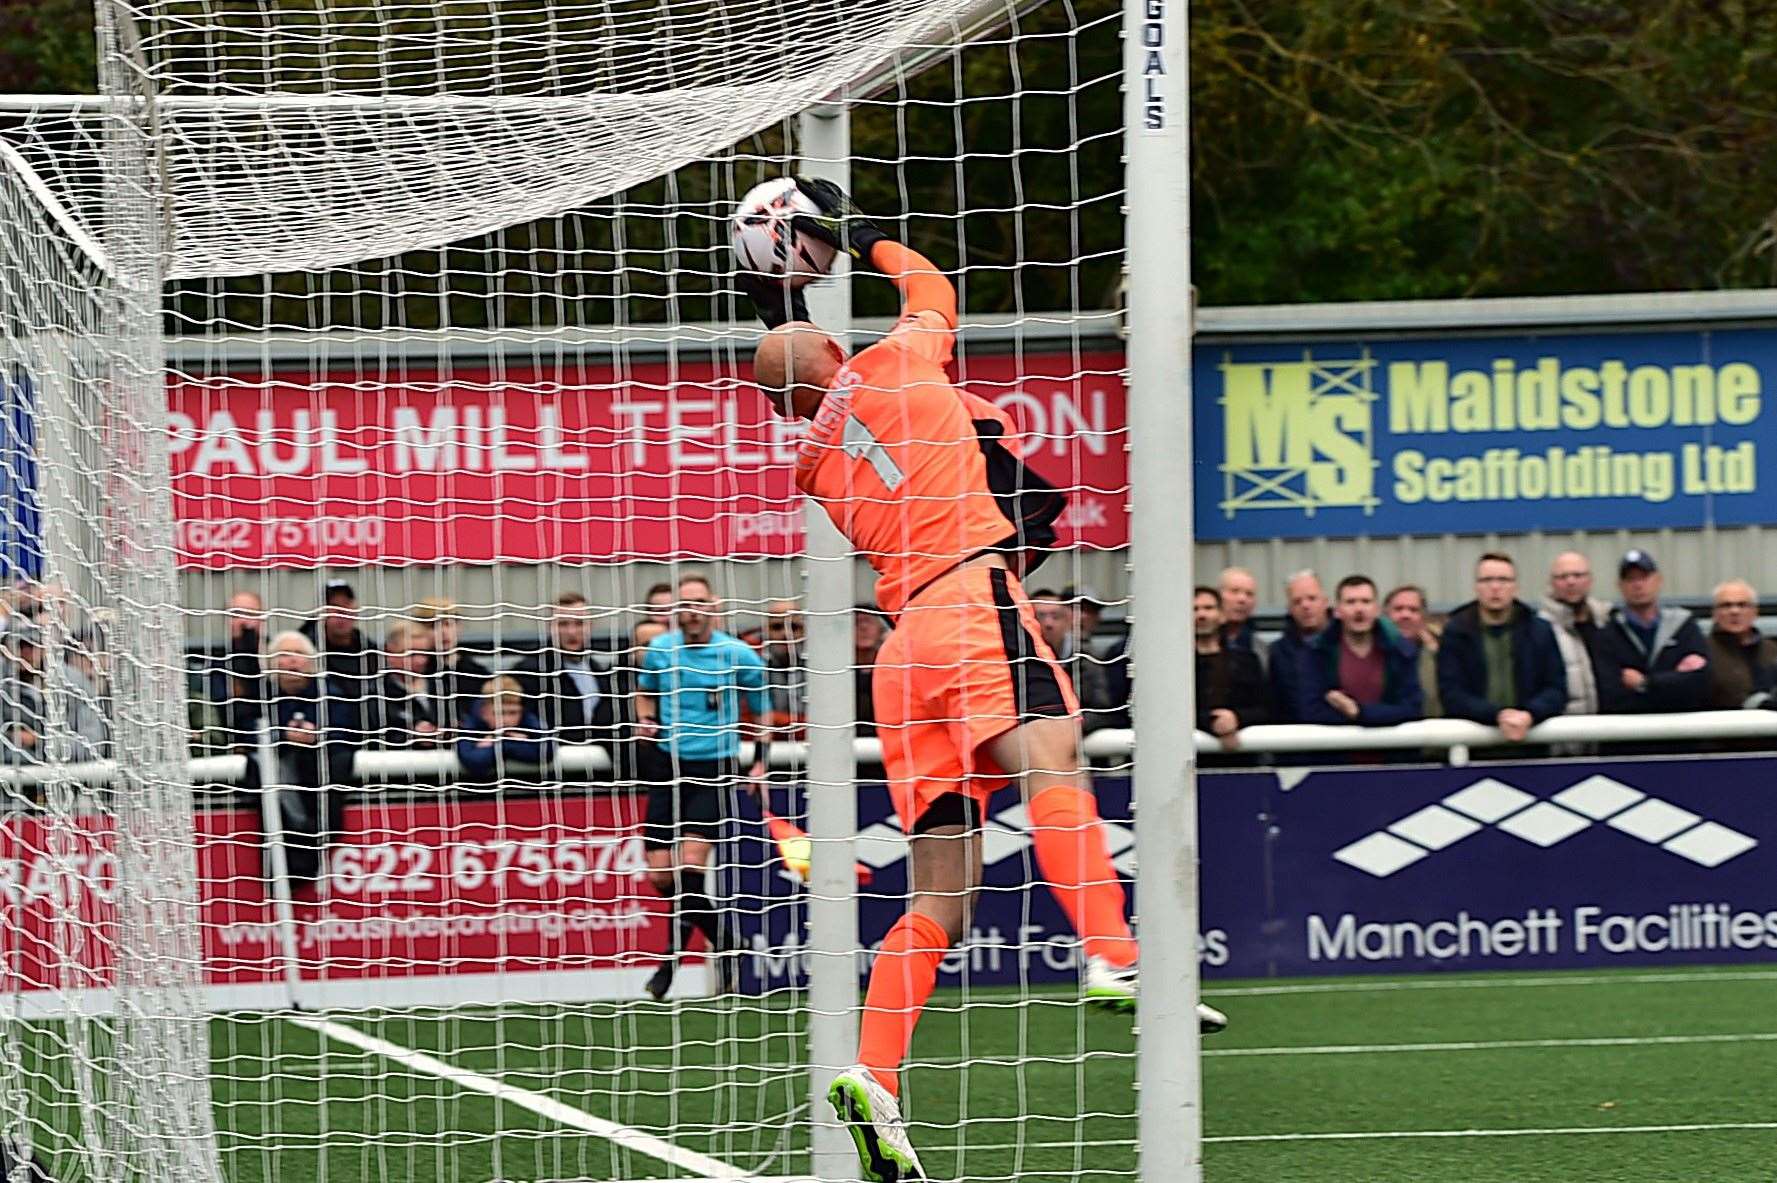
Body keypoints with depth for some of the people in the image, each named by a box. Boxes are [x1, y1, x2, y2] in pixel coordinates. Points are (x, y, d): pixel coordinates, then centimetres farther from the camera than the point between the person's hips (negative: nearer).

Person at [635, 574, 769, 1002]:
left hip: (716, 767, -4)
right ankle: (722, 941, 20)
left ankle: (675, 956, -4)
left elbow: (760, 708, 11)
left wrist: (761, 759, 3)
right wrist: (646, 720, 4)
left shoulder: (737, 655, -3)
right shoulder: (659, 650, 3)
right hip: (669, 765, 4)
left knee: (690, 862, -19)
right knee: (660, 875, -2)